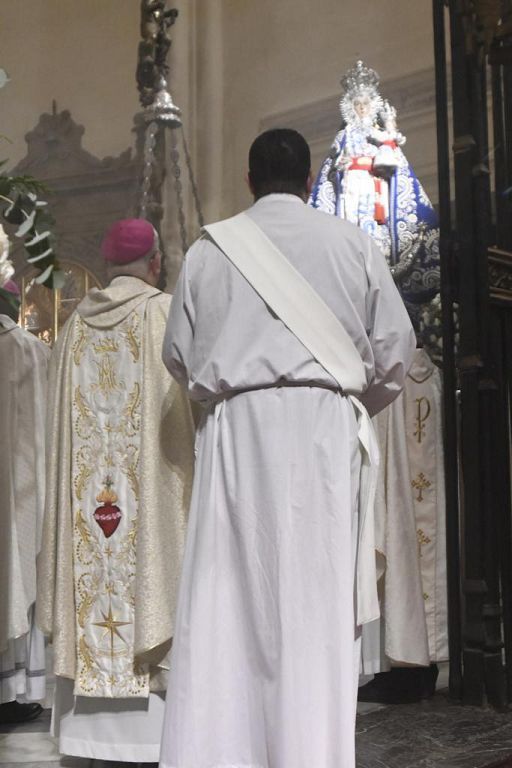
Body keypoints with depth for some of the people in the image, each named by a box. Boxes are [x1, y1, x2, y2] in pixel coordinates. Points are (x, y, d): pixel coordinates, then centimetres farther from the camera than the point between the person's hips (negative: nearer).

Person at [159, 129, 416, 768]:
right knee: (317, 598, 0)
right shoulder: (351, 243, 6)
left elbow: (178, 354, 13)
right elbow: (394, 347, 7)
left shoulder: (208, 248, 8)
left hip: (236, 428, 1)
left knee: (226, 598, 1)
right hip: (325, 427, -1)